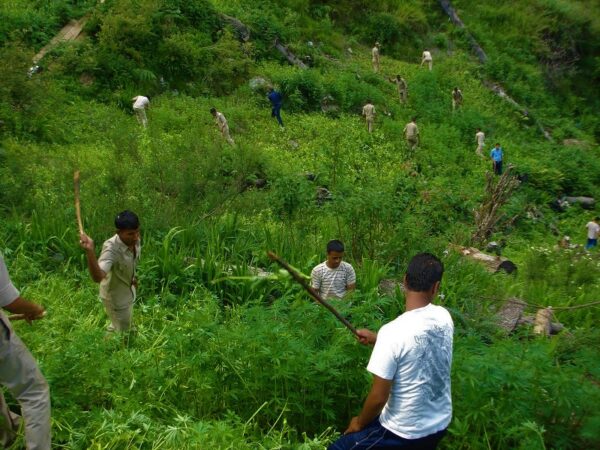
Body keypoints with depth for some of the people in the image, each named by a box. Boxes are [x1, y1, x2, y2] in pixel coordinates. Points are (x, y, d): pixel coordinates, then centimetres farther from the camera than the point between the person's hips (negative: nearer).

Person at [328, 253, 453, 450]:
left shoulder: (393, 331, -26)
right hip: (440, 425, 6)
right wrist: (376, 339, 10)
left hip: (405, 433, -6)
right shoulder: (444, 317, -9)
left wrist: (360, 423, -2)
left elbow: (378, 397, -20)